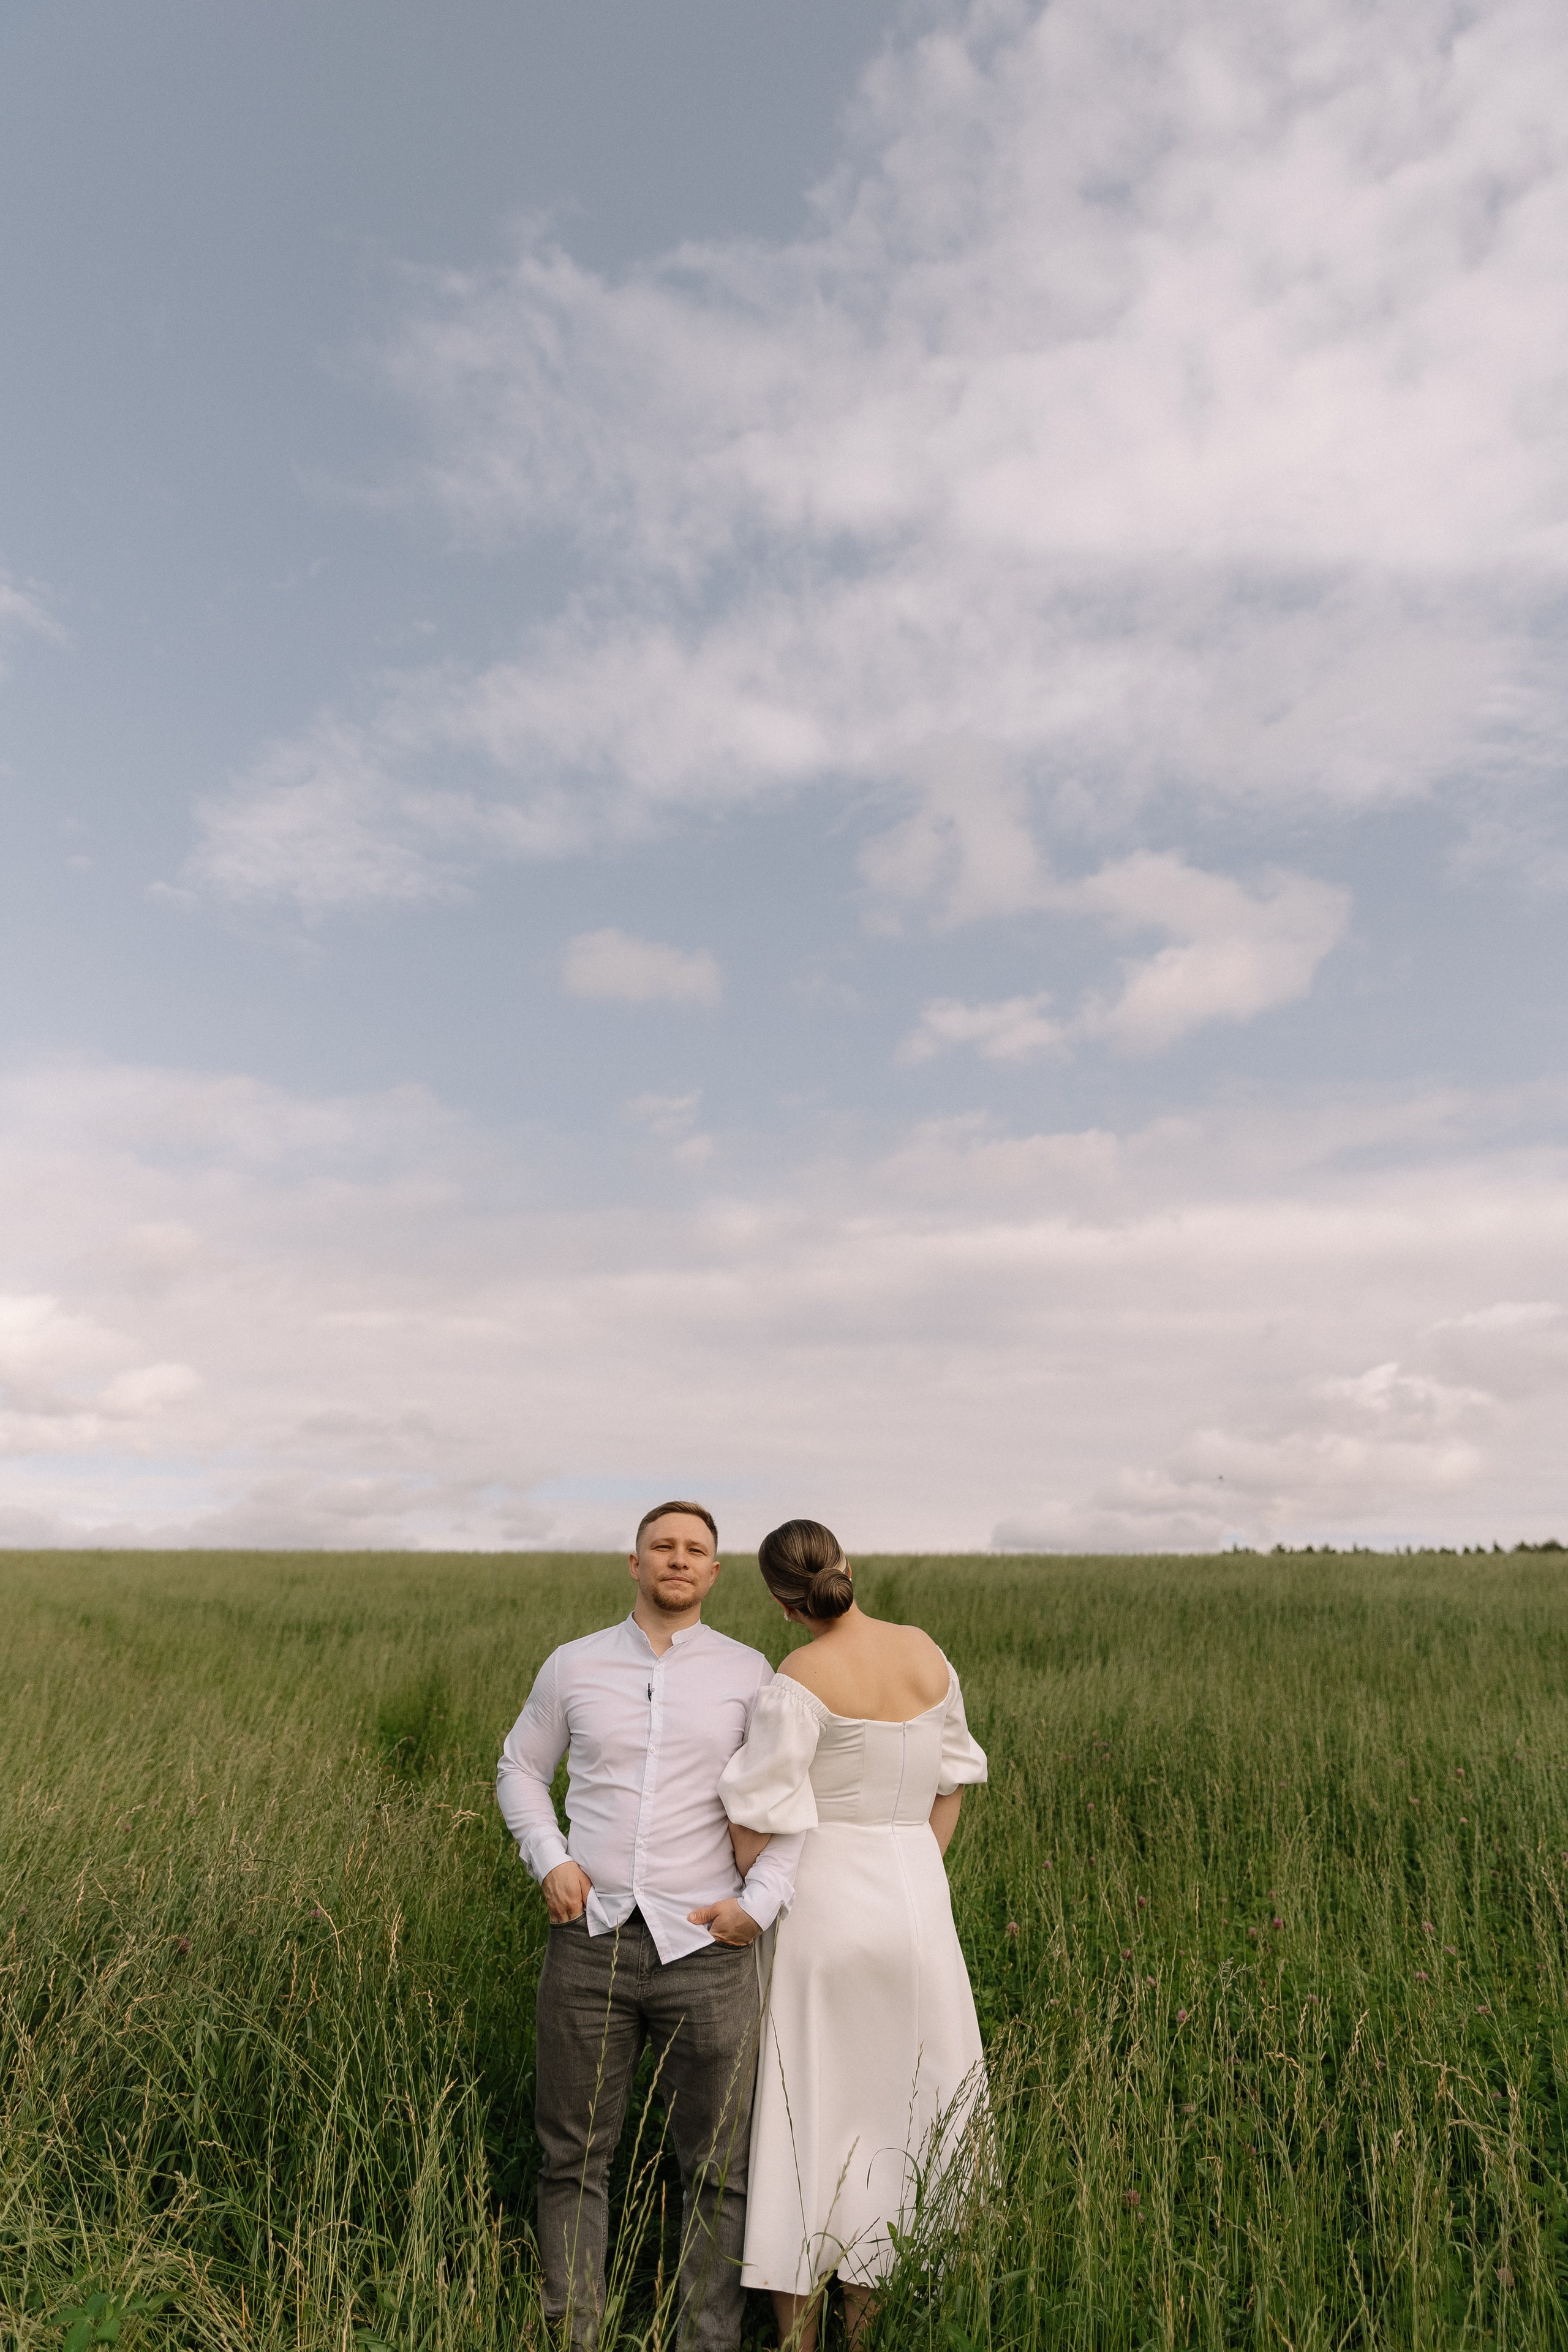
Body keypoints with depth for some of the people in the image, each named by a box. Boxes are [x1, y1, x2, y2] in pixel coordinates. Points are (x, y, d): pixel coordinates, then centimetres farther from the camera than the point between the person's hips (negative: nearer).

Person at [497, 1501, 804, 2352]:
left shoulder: (749, 1674, 1)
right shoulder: (574, 1665, 4)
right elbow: (519, 1770, 14)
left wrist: (760, 1899, -7)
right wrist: (549, 1858, -1)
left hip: (705, 1943, -1)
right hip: (590, 1938, 1)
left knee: (717, 2169, 9)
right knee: (573, 2159, 13)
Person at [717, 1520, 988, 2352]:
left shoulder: (800, 1680, -17)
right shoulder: (926, 1650, 1)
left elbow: (760, 1822, -16)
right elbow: (950, 1780, 11)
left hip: (818, 1894, -4)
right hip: (915, 1899, 5)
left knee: (804, 2118, 10)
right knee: (900, 2114, 17)